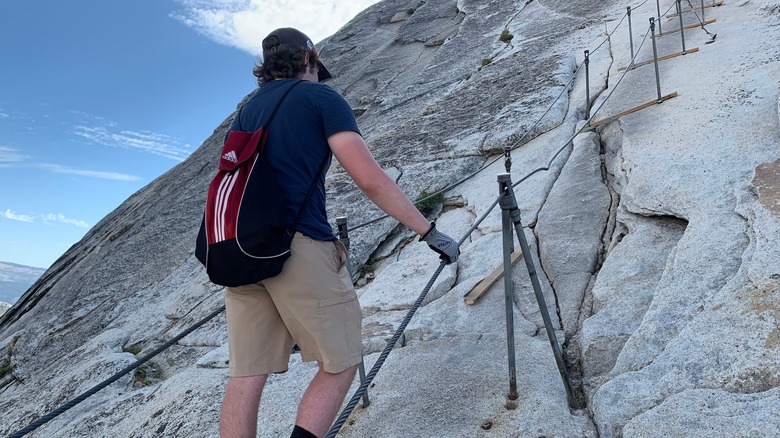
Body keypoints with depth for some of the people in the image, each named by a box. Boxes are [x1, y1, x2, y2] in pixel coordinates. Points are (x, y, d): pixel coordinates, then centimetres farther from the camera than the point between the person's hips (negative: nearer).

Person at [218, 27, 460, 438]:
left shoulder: (245, 112, 22)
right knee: (340, 364, 7)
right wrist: (429, 231, -3)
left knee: (247, 375, 8)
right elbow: (370, 179, -7)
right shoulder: (321, 98, 3)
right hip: (300, 248, -6)